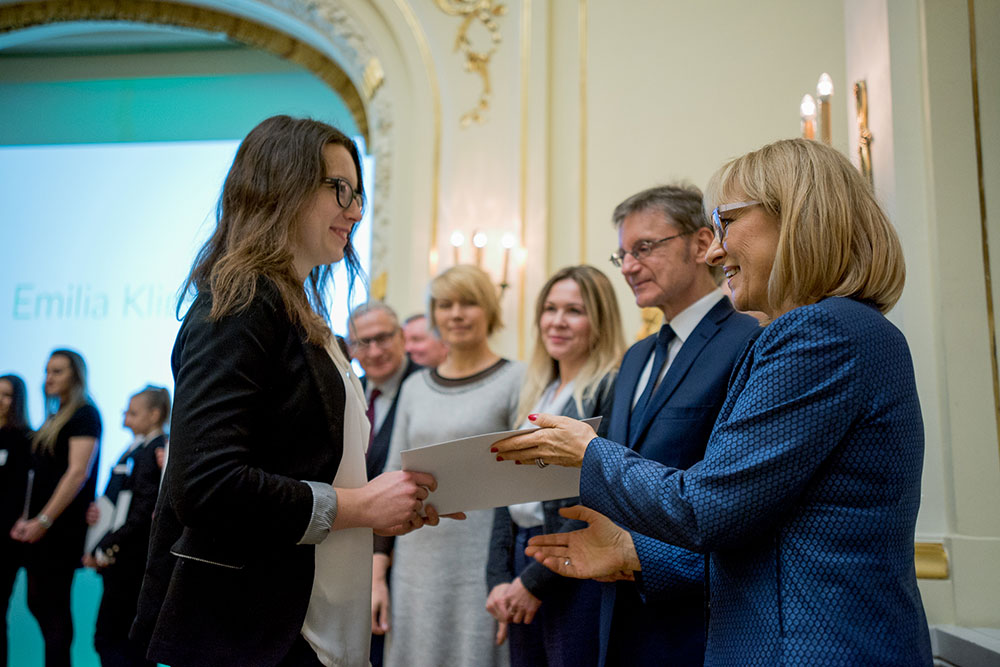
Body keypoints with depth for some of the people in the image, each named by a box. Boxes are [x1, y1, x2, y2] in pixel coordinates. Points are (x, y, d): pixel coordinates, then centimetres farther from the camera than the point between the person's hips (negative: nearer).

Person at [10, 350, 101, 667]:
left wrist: (44, 520, -19)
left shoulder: (84, 415, -10)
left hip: (63, 525, -8)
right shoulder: (54, 417, 17)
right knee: (37, 602, 12)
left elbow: (78, 472, -18)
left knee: (53, 605, -3)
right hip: (41, 526, 8)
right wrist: (28, 518, 12)